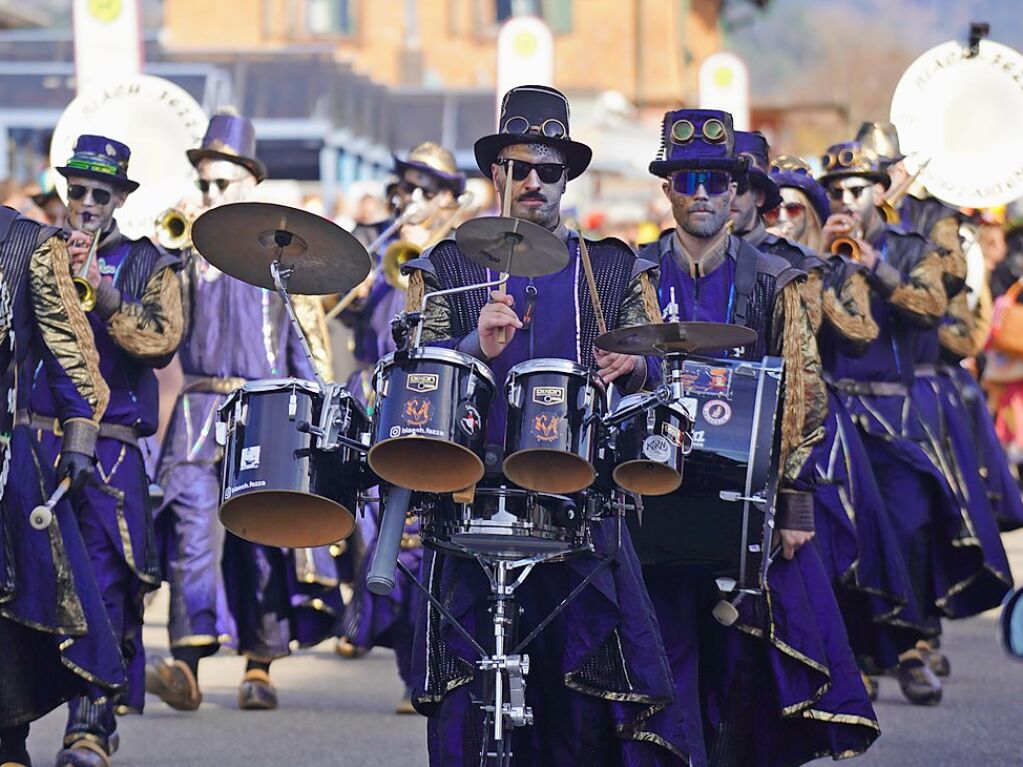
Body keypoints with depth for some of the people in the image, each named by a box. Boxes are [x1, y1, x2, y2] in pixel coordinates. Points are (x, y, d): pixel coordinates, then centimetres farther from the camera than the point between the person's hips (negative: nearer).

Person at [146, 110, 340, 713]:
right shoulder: (189, 251, 11)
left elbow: (308, 340, 5)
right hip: (200, 409, 1)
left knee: (265, 537, 2)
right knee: (193, 523, -14)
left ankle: (260, 667, 14)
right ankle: (187, 666, -23)